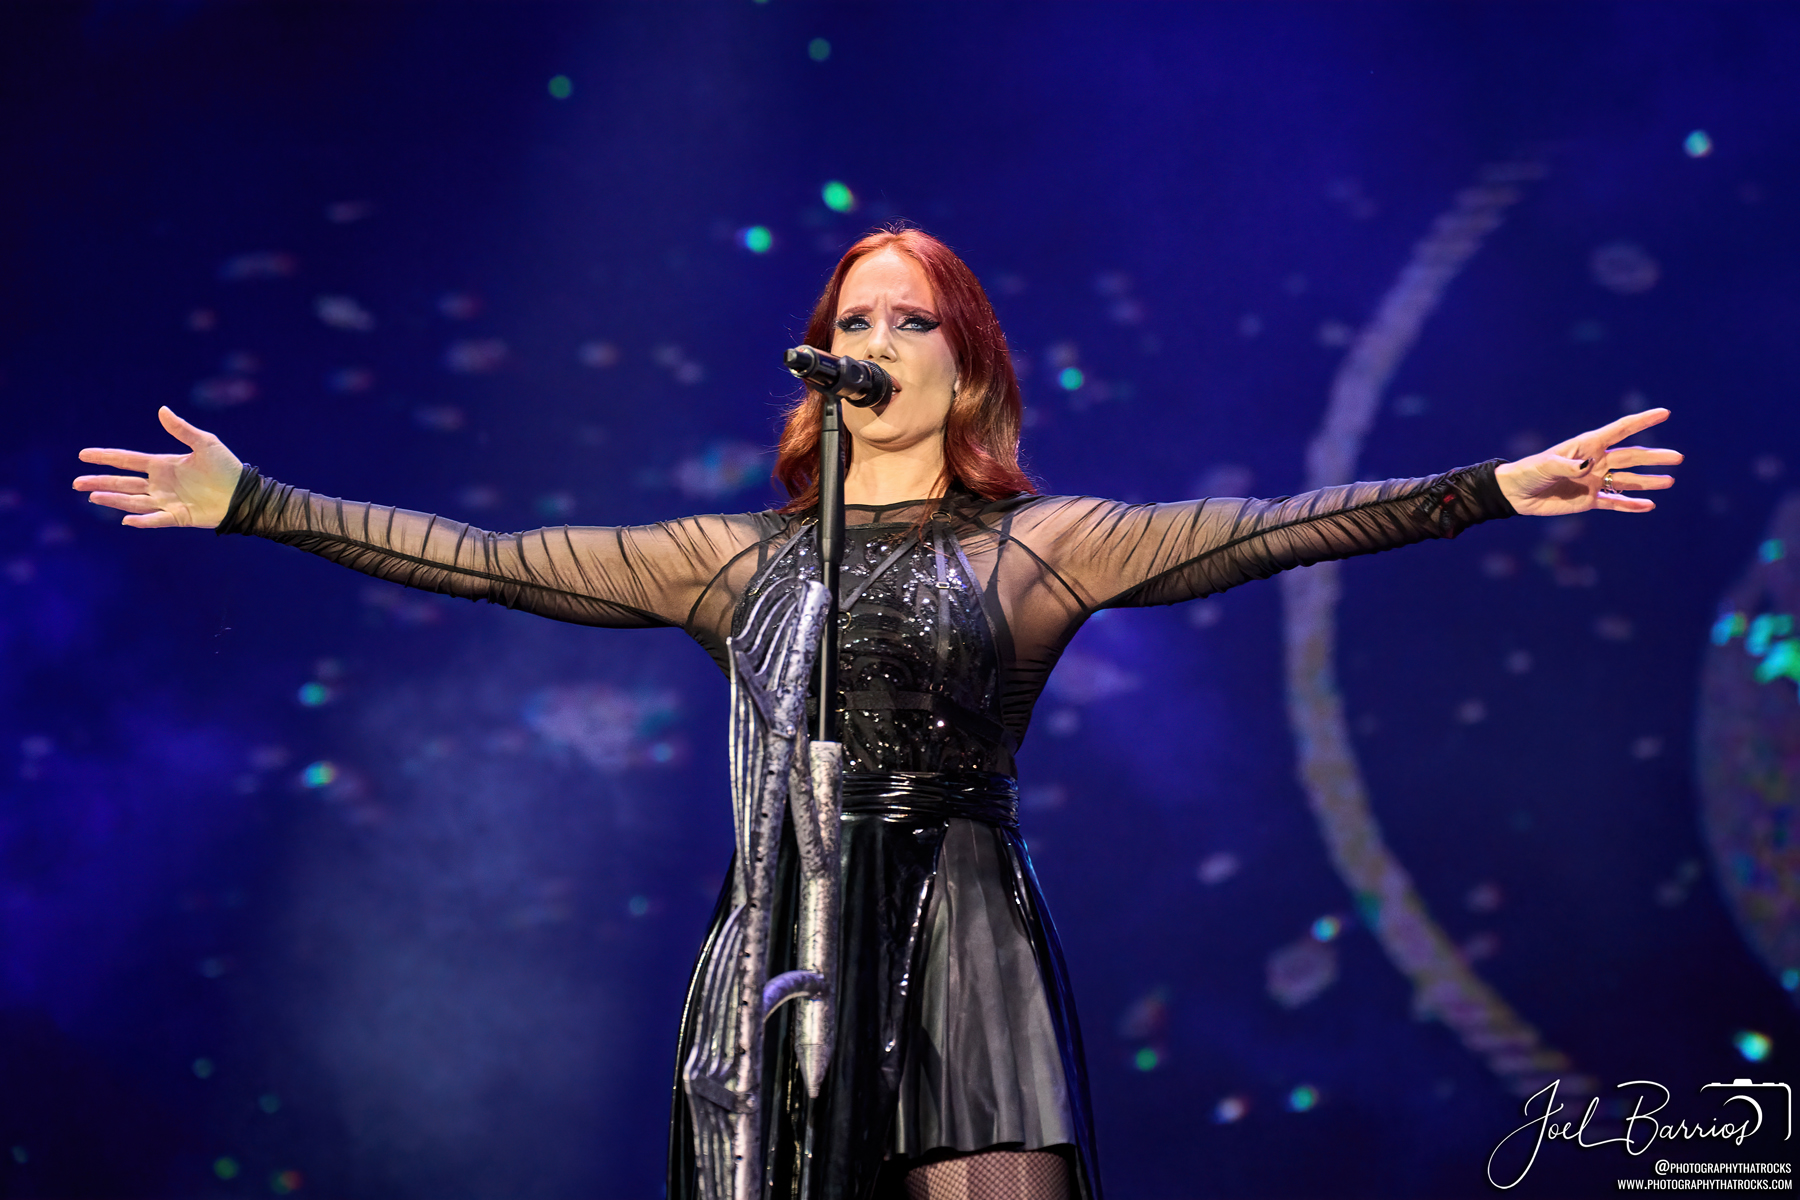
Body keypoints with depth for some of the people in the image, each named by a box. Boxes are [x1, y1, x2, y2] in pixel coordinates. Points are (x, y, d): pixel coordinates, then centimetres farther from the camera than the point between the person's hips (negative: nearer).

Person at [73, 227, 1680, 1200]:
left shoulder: (1037, 544, 8)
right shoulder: (740, 555, 14)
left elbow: (1265, 530, -2)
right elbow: (489, 559, 14)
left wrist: (1497, 488, -11)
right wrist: (251, 502, 12)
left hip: (964, 955, -2)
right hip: (781, 952, 2)